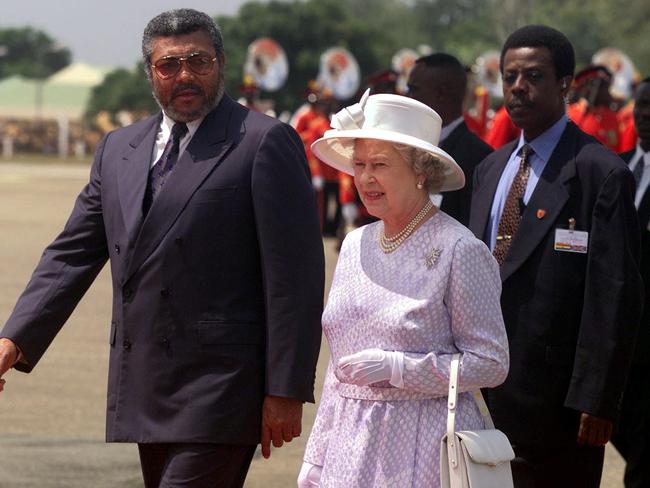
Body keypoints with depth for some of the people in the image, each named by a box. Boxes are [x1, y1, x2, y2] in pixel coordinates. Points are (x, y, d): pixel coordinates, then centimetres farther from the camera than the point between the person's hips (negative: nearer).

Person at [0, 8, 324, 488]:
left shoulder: (266, 142, -4)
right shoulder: (118, 149, 16)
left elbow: (296, 274, -8)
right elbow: (73, 254, 14)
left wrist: (286, 391, -13)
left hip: (218, 391, -7)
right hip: (145, 394, 7)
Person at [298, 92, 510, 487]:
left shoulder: (459, 251, -9)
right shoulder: (356, 245, 10)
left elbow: (491, 363, -9)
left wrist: (394, 367, -16)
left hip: (424, 450, -5)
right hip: (349, 441, 5)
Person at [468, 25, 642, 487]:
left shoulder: (601, 174, -10)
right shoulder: (491, 170, 14)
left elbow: (616, 297, -14)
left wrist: (596, 401, -17)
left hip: (555, 402, -7)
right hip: (488, 396, 7)